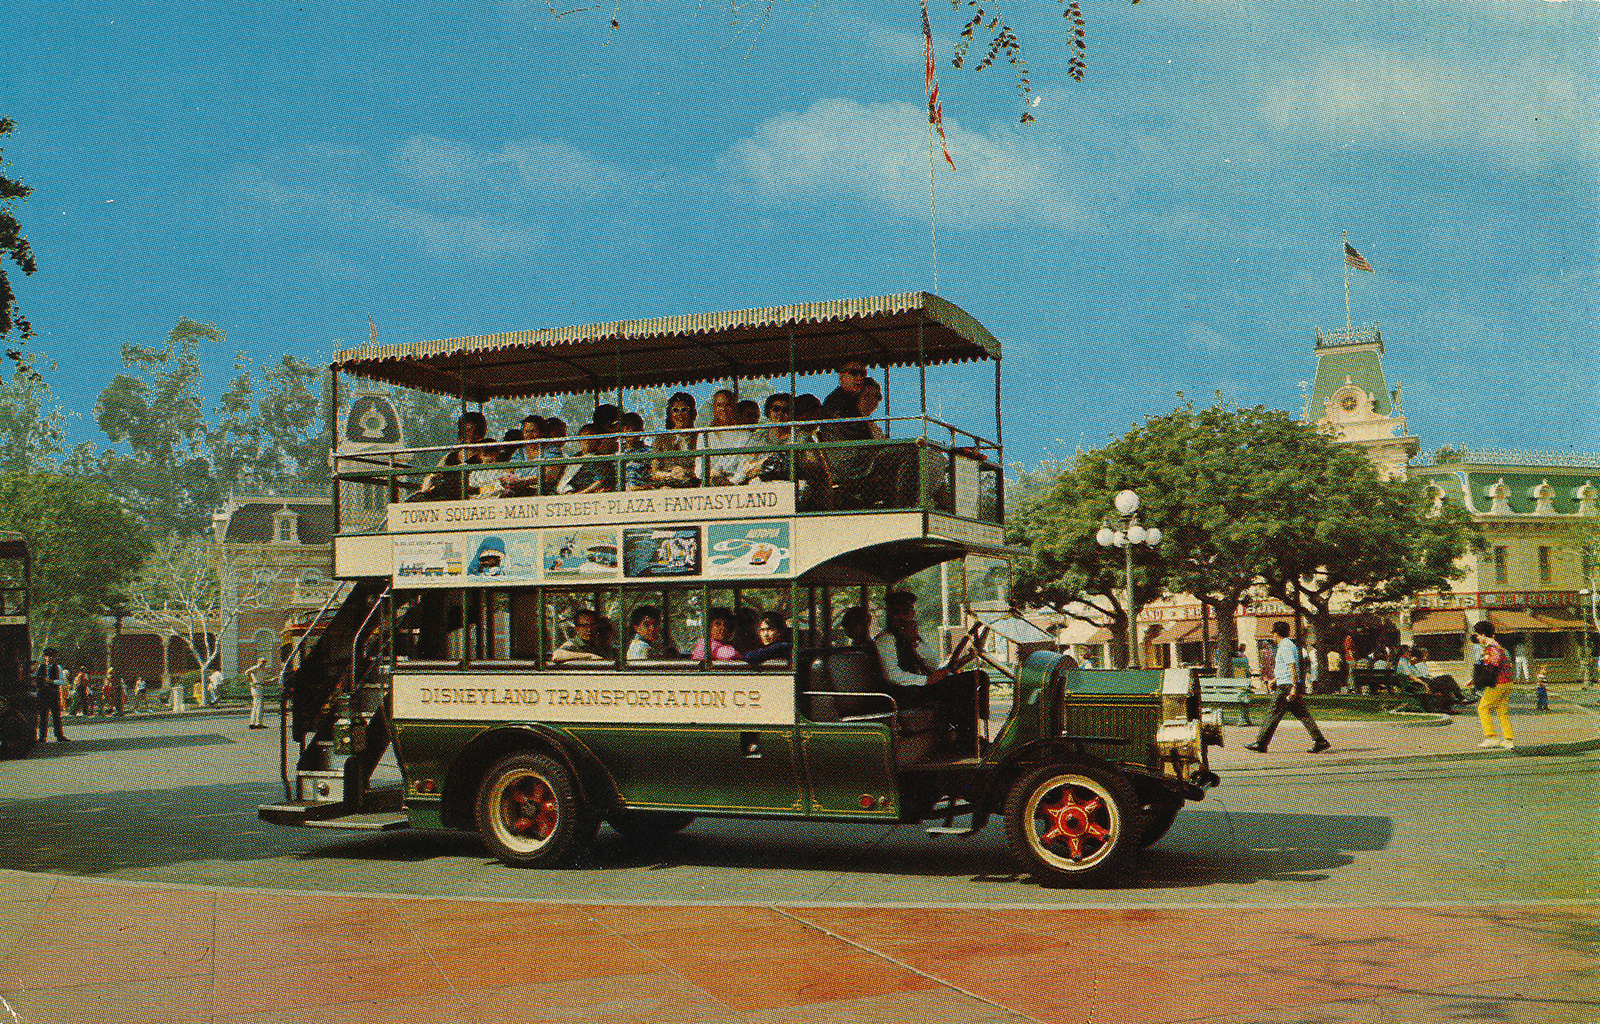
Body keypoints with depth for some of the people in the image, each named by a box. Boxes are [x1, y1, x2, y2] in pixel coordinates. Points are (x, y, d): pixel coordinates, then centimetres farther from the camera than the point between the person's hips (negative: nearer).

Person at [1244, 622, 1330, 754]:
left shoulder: (1285, 647, -13)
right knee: (1303, 715, 6)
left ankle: (1261, 743, 0)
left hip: (1287, 687, -10)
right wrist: (1275, 679, 37)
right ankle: (1320, 741, 1)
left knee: (1274, 714, -4)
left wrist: (1294, 687, -27)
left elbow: (1292, 667, -22)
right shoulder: (1289, 645, 20)